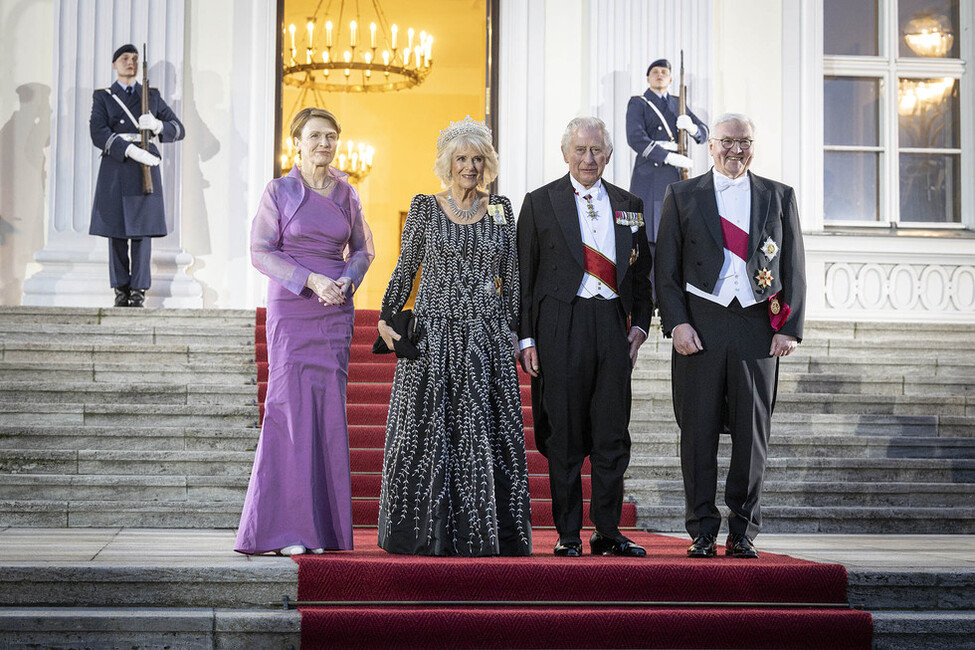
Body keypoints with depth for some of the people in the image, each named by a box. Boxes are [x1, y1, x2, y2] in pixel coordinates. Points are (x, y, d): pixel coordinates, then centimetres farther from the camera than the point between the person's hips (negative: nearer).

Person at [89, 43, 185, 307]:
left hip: (145, 169, 1)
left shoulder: (152, 96, 14)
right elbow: (99, 134, -7)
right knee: (116, 229, -1)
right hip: (115, 169, -1)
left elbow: (178, 130, 10)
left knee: (142, 228, -5)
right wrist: (131, 150, -21)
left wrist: (157, 124, -13)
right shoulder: (102, 97, 8)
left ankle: (138, 290, -3)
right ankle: (121, 290, 6)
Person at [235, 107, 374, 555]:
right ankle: (283, 530, -4)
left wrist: (345, 281, -5)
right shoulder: (279, 191, -1)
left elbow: (363, 249, 16)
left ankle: (320, 527, 8)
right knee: (290, 409, -8)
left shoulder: (346, 193, 10)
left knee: (328, 412, 2)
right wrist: (311, 280, -16)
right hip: (290, 311, -4)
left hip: (336, 312, 4)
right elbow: (261, 252, -5)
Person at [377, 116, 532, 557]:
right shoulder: (424, 207, 4)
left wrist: (514, 332, 6)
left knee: (485, 435, 0)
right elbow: (405, 269, 7)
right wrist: (387, 318, -1)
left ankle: (483, 533, 7)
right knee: (428, 432, 0)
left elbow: (510, 279, 10)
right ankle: (427, 533, 7)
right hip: (433, 335, -1)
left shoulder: (500, 210, 9)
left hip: (487, 339, 1)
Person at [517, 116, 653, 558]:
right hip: (561, 323, -3)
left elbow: (642, 272, 19)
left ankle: (608, 532, 13)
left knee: (613, 434, 4)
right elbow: (525, 276, 3)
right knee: (564, 436, 0)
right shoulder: (540, 203, 4)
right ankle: (568, 534, 9)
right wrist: (526, 338, -3)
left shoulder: (629, 206, 13)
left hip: (612, 323, 3)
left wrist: (640, 324, 6)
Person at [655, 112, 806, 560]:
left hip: (758, 324, 1)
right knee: (698, 431, 0)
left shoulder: (779, 197, 12)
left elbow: (794, 268, 10)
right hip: (700, 325, -1)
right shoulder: (682, 196, 9)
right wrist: (676, 323, -7)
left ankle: (743, 531, 12)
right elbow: (666, 269, 5)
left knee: (752, 433, 3)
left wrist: (790, 328, 0)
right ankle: (703, 531, 8)